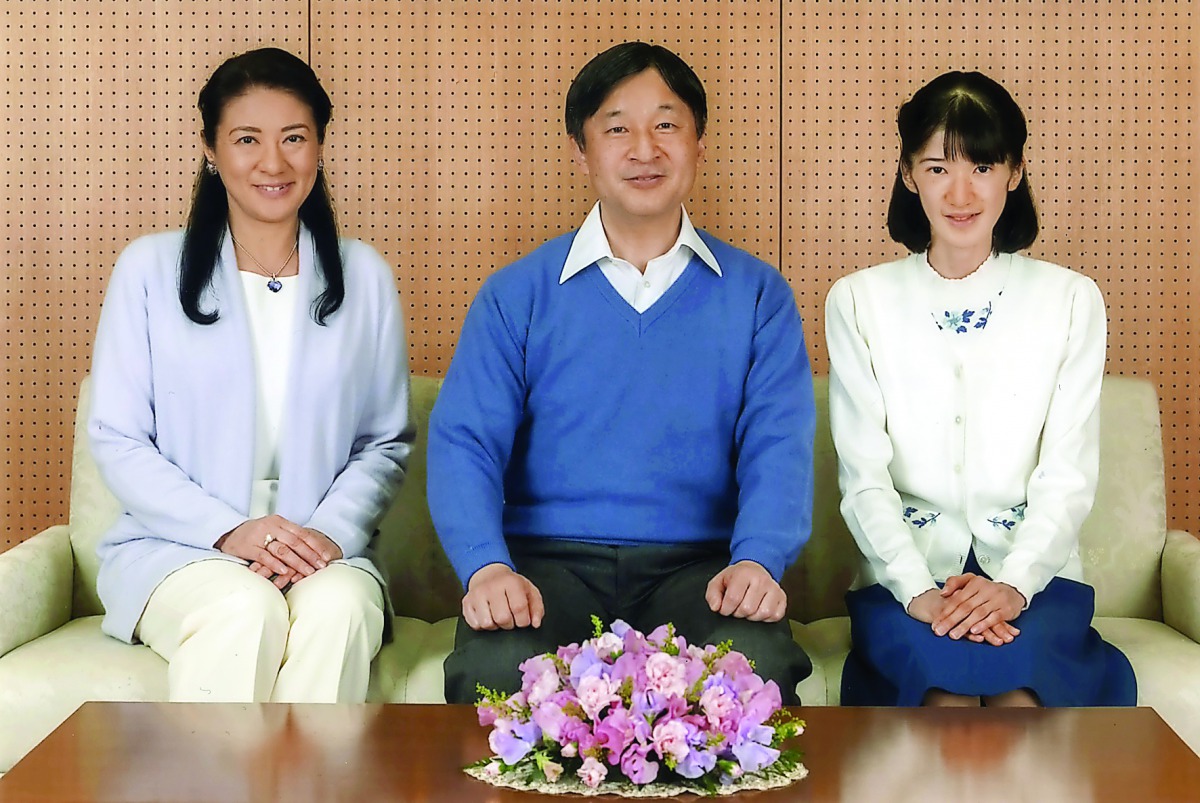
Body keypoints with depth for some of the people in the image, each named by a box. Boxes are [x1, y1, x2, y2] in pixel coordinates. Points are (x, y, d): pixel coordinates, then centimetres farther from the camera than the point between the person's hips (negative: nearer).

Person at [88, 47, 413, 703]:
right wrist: (227, 530, -12)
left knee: (337, 609, -33)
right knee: (244, 609, -34)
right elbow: (117, 441, 2)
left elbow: (386, 443, 12)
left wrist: (332, 531, -8)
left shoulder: (365, 278, 12)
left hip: (324, 555, 1)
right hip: (174, 546, -1)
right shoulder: (149, 269, 6)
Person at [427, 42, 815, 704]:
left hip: (696, 567, 0)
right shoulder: (517, 295, 11)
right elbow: (463, 441, 1)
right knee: (494, 668, -32)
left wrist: (757, 559, -18)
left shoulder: (757, 294, 13)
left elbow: (778, 445, 3)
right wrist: (487, 566, -18)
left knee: (757, 668, -32)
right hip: (548, 560, 0)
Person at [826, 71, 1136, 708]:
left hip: (1033, 576, 0)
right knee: (942, 678, -32)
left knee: (1019, 688, -32)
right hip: (905, 575, 0)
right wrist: (917, 590, -17)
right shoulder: (859, 301, 7)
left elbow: (1068, 477, 1)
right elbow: (863, 479, 0)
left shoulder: (1071, 300, 8)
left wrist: (1014, 583, -16)